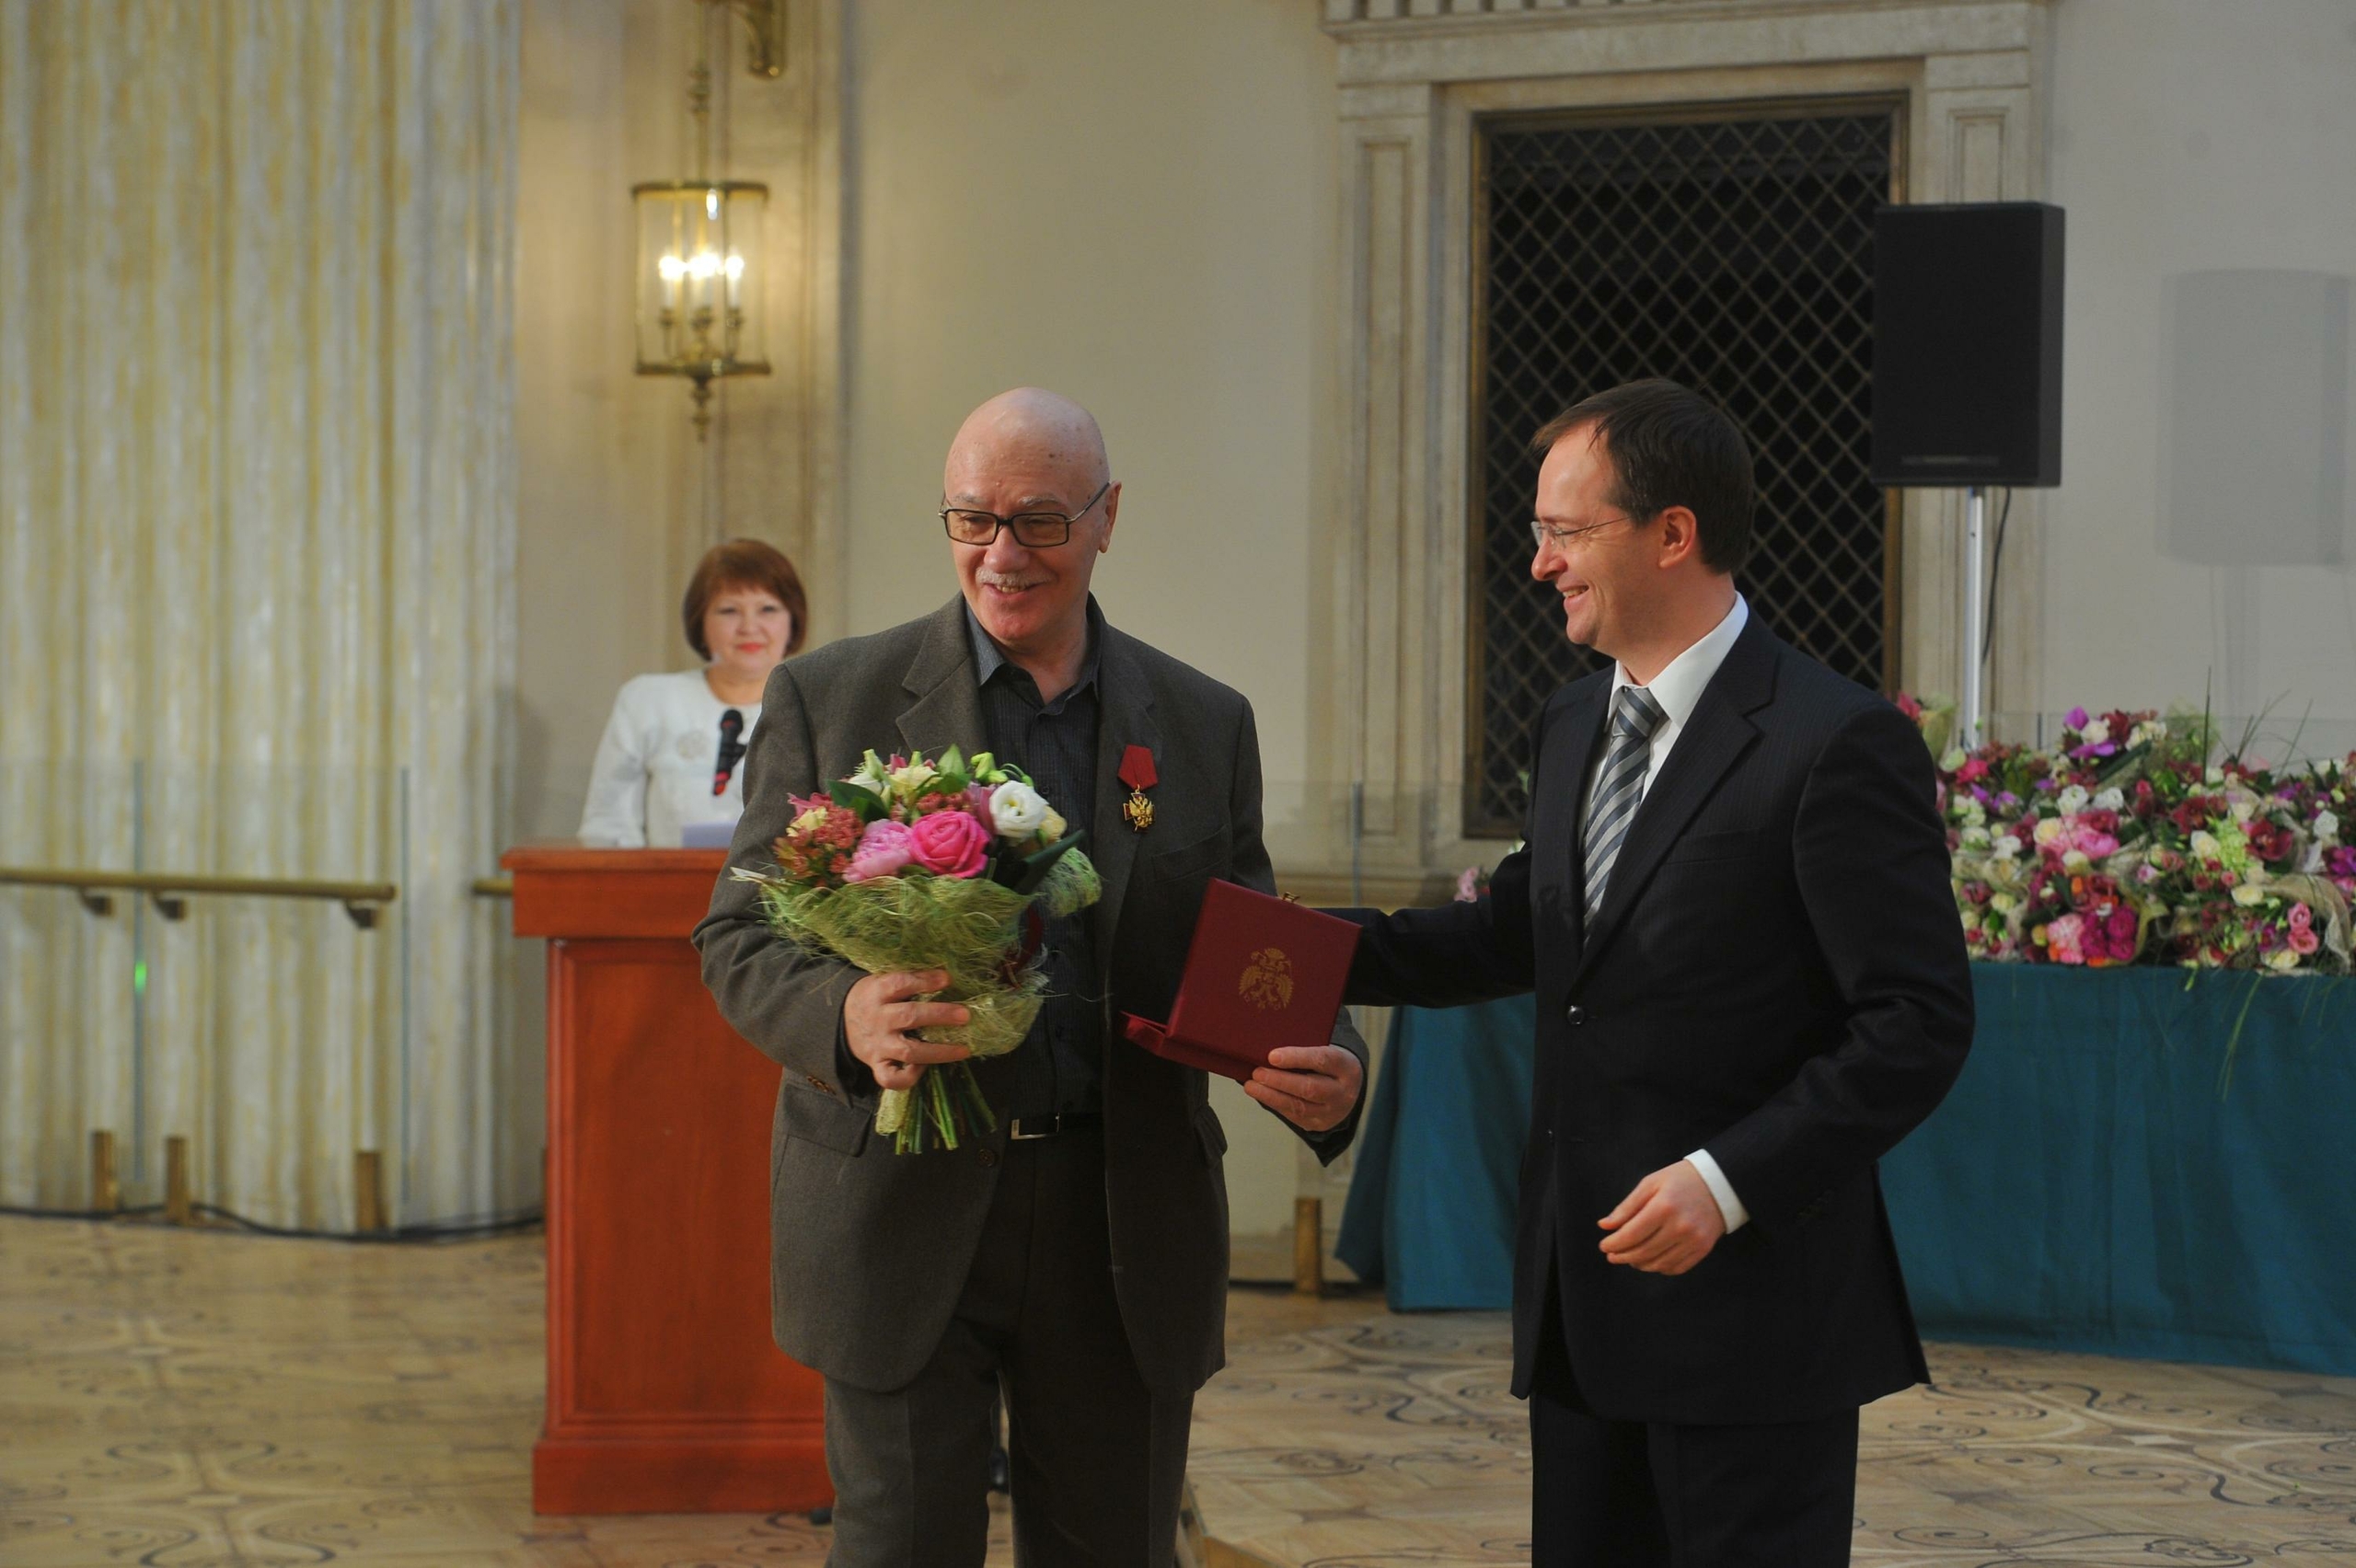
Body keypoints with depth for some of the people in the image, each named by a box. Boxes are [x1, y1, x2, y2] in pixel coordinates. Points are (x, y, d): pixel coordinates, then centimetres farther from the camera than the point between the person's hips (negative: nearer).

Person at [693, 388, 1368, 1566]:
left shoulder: (1206, 725, 8)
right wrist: (846, 1013, -23)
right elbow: (739, 936, 0)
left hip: (1125, 1237, 2)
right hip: (905, 1214, -2)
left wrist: (1327, 1069, -14)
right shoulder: (830, 700, 2)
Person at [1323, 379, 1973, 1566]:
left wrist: (1730, 1180, -23)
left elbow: (1919, 1023, -16)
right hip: (1581, 1301, 8)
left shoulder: (1837, 745, -14)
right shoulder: (1575, 726, 13)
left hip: (1751, 1308, -8)